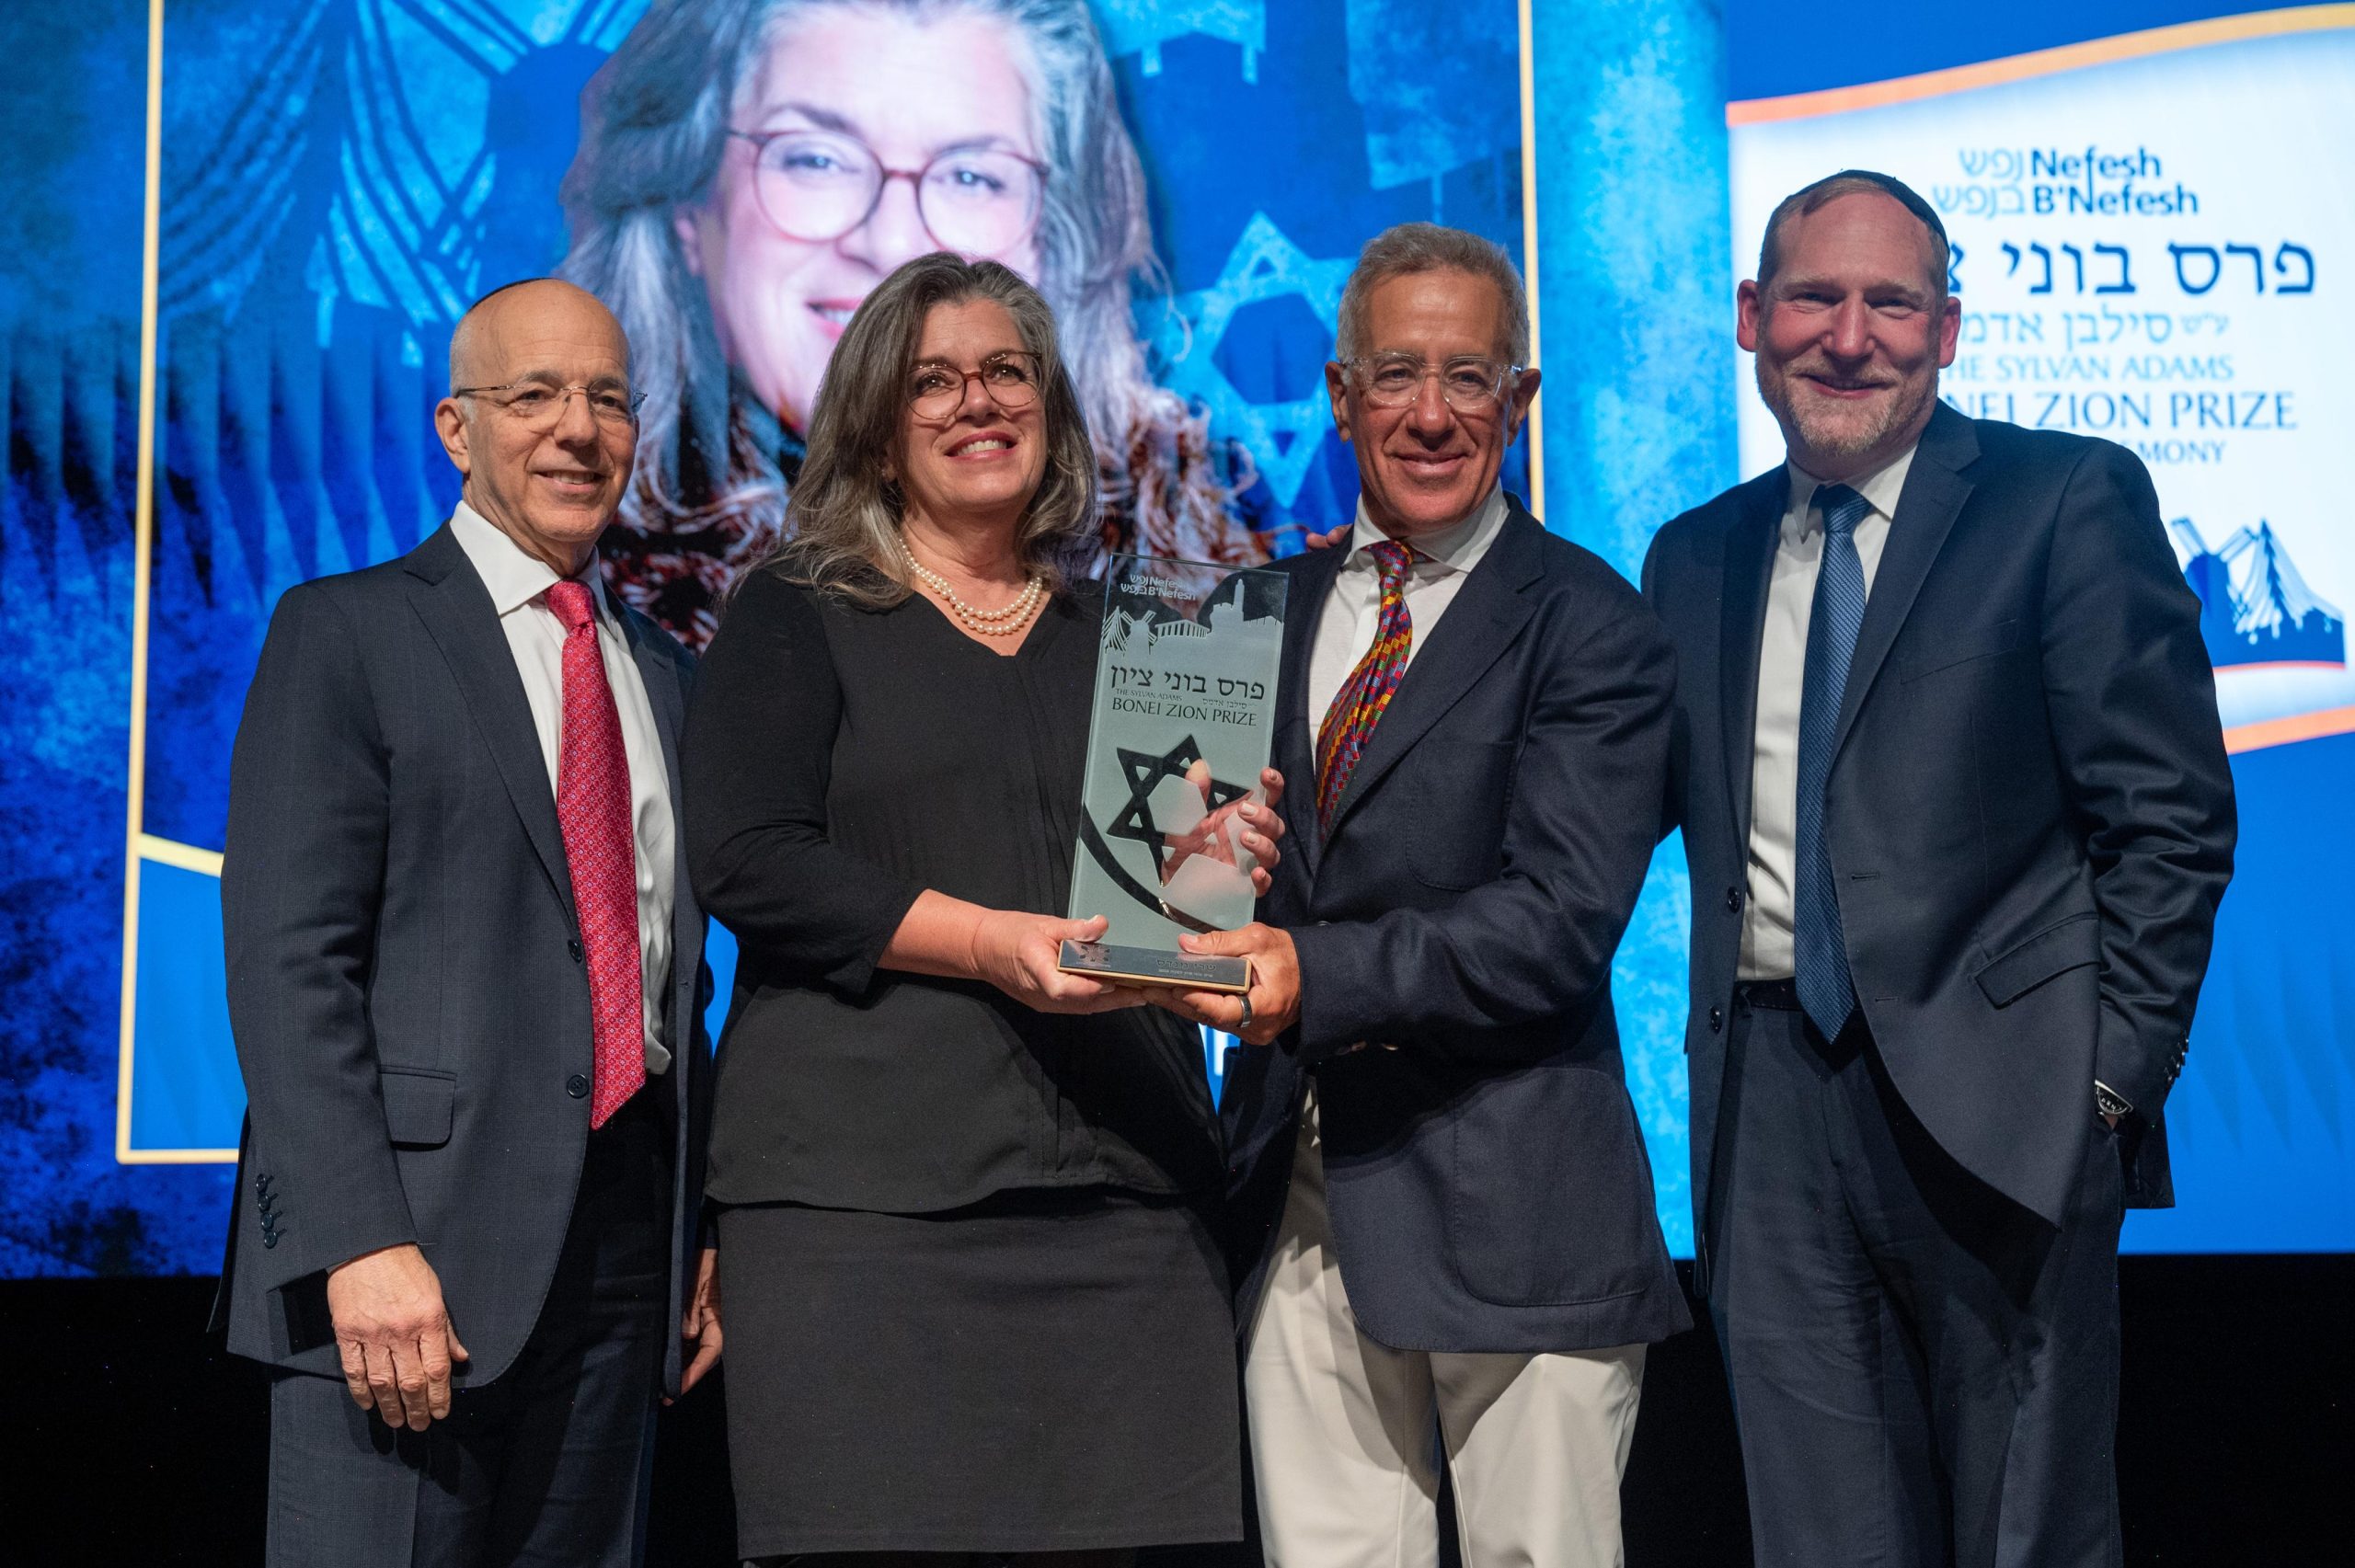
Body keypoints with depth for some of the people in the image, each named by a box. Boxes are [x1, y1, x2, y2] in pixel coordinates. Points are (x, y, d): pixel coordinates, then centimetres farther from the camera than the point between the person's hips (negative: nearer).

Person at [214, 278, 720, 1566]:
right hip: (410, 1245, -5)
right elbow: (287, 961, -9)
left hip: (622, 1252, 5)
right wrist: (363, 1241, -19)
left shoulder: (661, 673, 18)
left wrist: (708, 1230, 12)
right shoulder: (344, 634, 0)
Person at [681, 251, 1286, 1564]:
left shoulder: (1117, 634, 20)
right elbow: (747, 863, -5)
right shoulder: (796, 616, 7)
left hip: (1115, 1187, 4)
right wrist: (990, 941, -16)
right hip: (864, 1190, -3)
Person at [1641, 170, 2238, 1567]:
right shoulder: (1697, 557, 14)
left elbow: (2170, 814, -5)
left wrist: (2117, 1073, -10)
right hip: (1772, 1109, 4)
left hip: (1996, 1098, -4)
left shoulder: (2072, 501, -1)